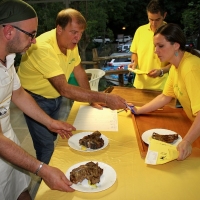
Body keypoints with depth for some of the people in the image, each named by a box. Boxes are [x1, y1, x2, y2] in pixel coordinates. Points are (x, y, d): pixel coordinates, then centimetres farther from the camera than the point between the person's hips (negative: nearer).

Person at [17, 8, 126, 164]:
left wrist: (93, 98, 1)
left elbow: (79, 71, 5)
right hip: (36, 100, -7)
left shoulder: (71, 42, -8)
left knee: (55, 139, 16)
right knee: (47, 147, -5)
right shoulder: (43, 47, -33)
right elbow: (64, 89, -39)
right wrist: (104, 98, -41)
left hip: (55, 97, 7)